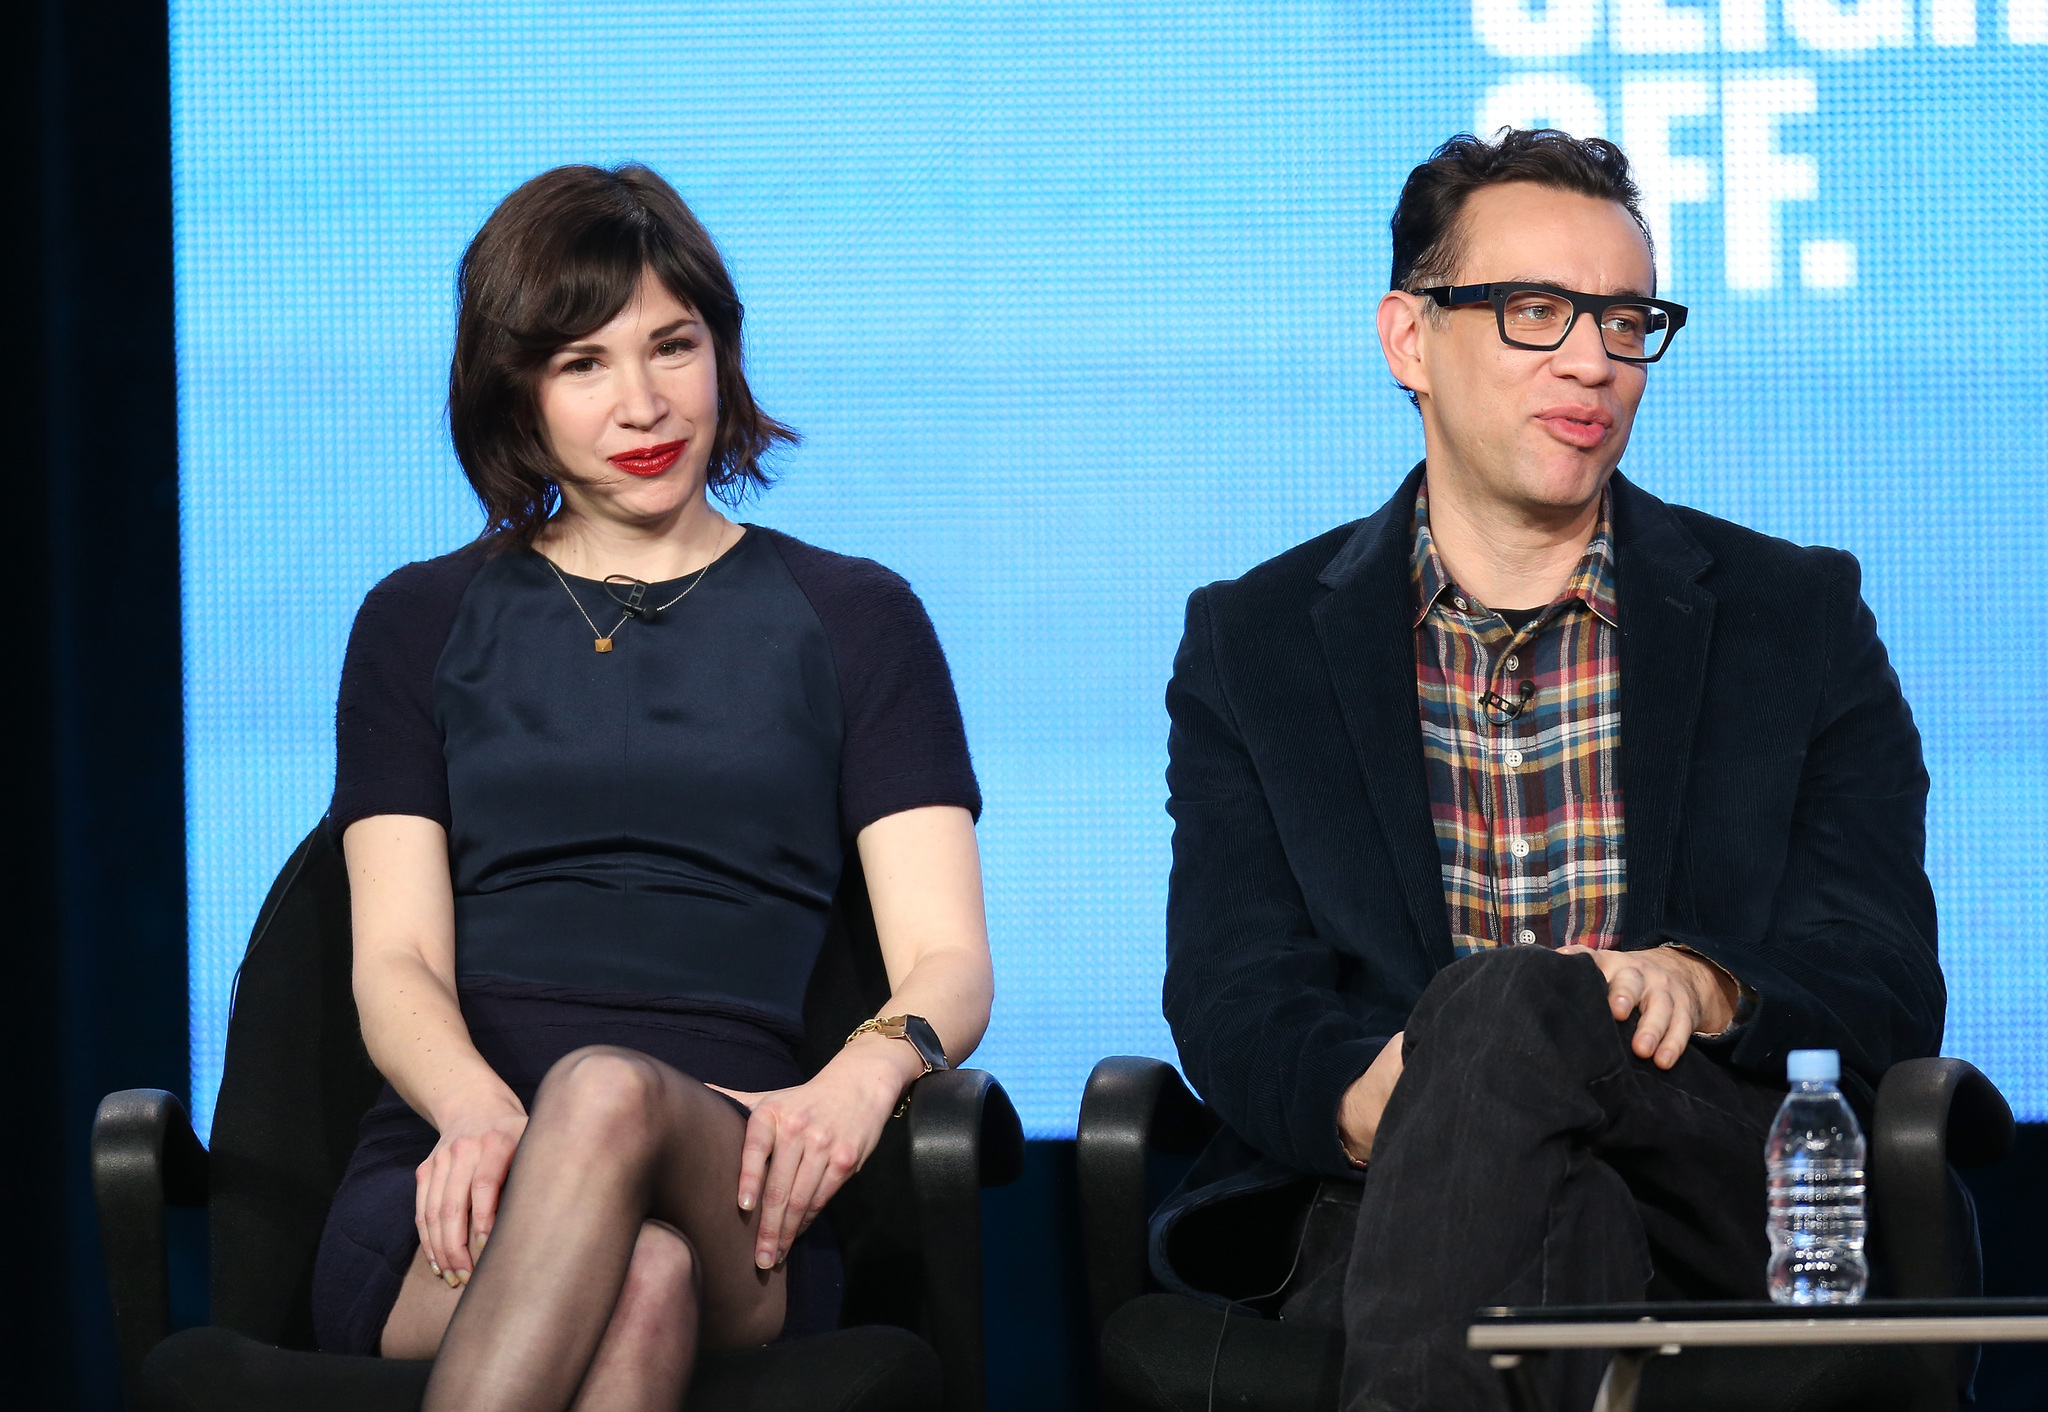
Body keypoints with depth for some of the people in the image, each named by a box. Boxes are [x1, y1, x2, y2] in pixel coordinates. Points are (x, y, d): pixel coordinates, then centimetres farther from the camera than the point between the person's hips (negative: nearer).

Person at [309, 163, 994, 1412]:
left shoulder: (850, 618, 20)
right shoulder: (423, 625, 21)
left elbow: (948, 959, 10)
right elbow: (397, 965, 9)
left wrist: (866, 1072, -17)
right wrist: (482, 1112, -16)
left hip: (723, 1181, 0)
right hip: (451, 1201, 0)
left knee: (609, 1091, -38)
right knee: (635, 1275, -38)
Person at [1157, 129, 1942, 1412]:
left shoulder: (1799, 620, 17)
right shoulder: (1254, 644, 18)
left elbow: (1890, 988, 9)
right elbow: (1232, 1002, 6)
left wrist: (1704, 987, -16)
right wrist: (1363, 1100, -20)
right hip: (1385, 1203, -1)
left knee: (1513, 1002, -36)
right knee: (1558, 1212, -41)